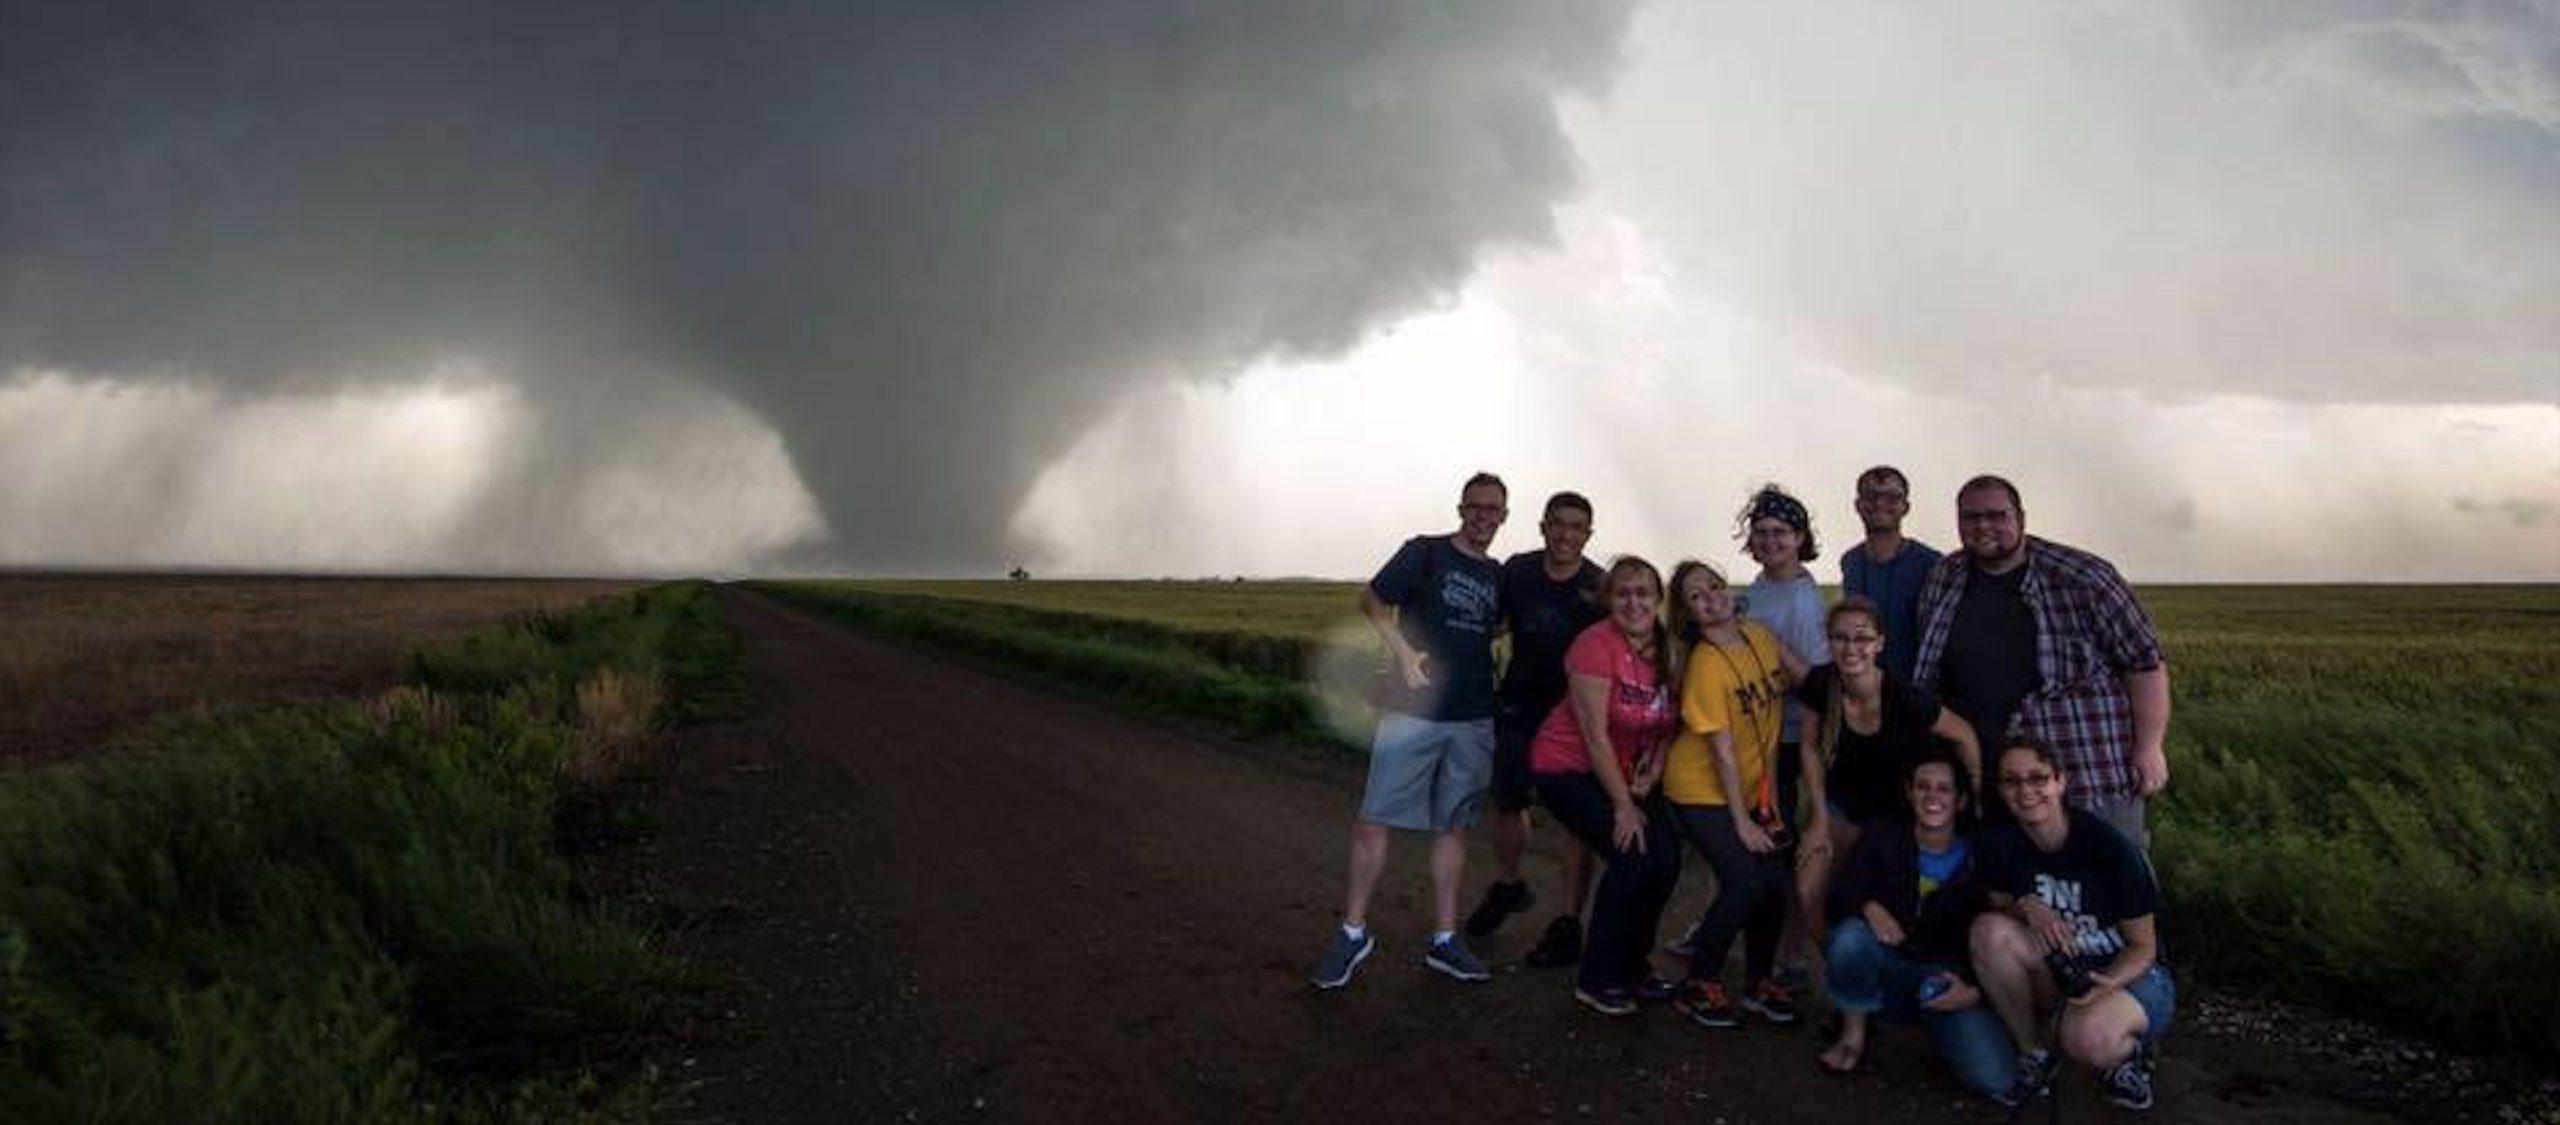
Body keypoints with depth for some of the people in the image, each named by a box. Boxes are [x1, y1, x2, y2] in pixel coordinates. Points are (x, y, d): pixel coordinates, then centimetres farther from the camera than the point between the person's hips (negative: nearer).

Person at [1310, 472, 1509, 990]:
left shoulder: (1497, 576, 13)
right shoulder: (1425, 552, 0)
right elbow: (1372, 601, -4)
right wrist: (1404, 652, -16)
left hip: (1473, 722, 5)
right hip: (1411, 713, -4)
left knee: (1453, 828, 10)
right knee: (1373, 822, -5)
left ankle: (1444, 941, 20)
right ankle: (1353, 932, 9)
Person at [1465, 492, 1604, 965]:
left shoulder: (1601, 588, -13)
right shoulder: (1517, 571, -4)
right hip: (1519, 707, 4)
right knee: (1507, 802, 16)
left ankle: (1568, 924, 8)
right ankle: (1507, 886, 42)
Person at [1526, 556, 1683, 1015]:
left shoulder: (1668, 651, -2)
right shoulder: (1597, 645, -22)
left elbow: (1669, 723, 4)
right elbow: (1595, 733, -22)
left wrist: (1653, 771, -13)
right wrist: (1623, 806, -19)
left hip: (1622, 773, 6)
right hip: (1566, 768, -6)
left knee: (1667, 857, -7)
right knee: (1633, 856, -18)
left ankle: (1632, 965, 17)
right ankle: (1598, 981, -2)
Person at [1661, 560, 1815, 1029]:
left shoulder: (1758, 636, -3)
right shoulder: (1705, 665, -21)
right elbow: (1723, 750, -20)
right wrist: (1741, 822, -17)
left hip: (1753, 787, 6)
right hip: (1702, 790, -6)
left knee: (1775, 881, 1)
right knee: (1747, 880, -17)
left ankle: (1758, 983, 23)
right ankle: (1698, 985, 0)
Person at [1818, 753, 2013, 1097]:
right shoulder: (1885, 837, -1)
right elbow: (1836, 903, -6)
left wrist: (1975, 990, -17)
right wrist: (1869, 908, -28)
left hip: (1948, 981, -1)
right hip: (1886, 971, 1)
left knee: (1992, 1077, -26)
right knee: (1849, 936, -33)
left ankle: (1937, 1030, 9)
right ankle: (1854, 1033, -7)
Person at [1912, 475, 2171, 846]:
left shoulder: (2083, 579, -8)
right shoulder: (1942, 581, 6)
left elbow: (2145, 662, -5)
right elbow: (1927, 671, 17)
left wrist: (2148, 747, -8)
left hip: (2092, 776, -4)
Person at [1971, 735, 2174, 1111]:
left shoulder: (2108, 847, -20)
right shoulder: (2000, 842, -10)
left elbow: (2144, 948, -12)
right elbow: (1997, 905, 5)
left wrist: (2106, 983, -32)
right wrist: (2025, 907, -19)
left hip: (2130, 973, -4)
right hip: (2060, 968, 4)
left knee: (2085, 1036, -38)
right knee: (1988, 930, -26)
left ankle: (2128, 1054, 2)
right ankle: (2033, 1054, -6)